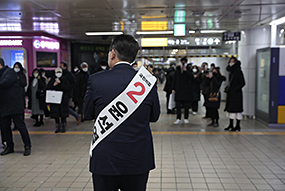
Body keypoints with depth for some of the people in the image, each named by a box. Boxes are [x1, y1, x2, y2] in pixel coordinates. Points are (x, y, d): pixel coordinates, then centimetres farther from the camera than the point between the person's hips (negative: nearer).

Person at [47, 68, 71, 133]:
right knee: (56, 114, 4)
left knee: (63, 114, -1)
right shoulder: (52, 80, 7)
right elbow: (48, 88, 3)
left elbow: (68, 88, -11)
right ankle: (57, 127, 15)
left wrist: (60, 83, -16)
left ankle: (63, 127, 10)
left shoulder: (64, 79, 2)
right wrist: (54, 85, -13)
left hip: (63, 100, -2)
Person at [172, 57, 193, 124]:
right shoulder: (177, 70, 11)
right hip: (178, 89, 2)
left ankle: (186, 118, 14)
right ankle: (178, 119, 4)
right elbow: (175, 79, 12)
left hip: (187, 90, -1)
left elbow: (191, 77, -12)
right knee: (178, 105, -2)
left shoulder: (188, 70, 4)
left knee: (186, 105, 3)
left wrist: (186, 70, -17)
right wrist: (173, 88, 7)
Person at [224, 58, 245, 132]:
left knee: (236, 108, -4)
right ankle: (231, 125, 18)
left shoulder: (238, 71, -12)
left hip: (236, 93, -8)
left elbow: (242, 83, -15)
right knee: (230, 108, 10)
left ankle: (238, 126, 3)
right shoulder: (231, 71, 12)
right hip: (230, 93, 9)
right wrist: (228, 88, 8)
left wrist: (235, 89, -18)